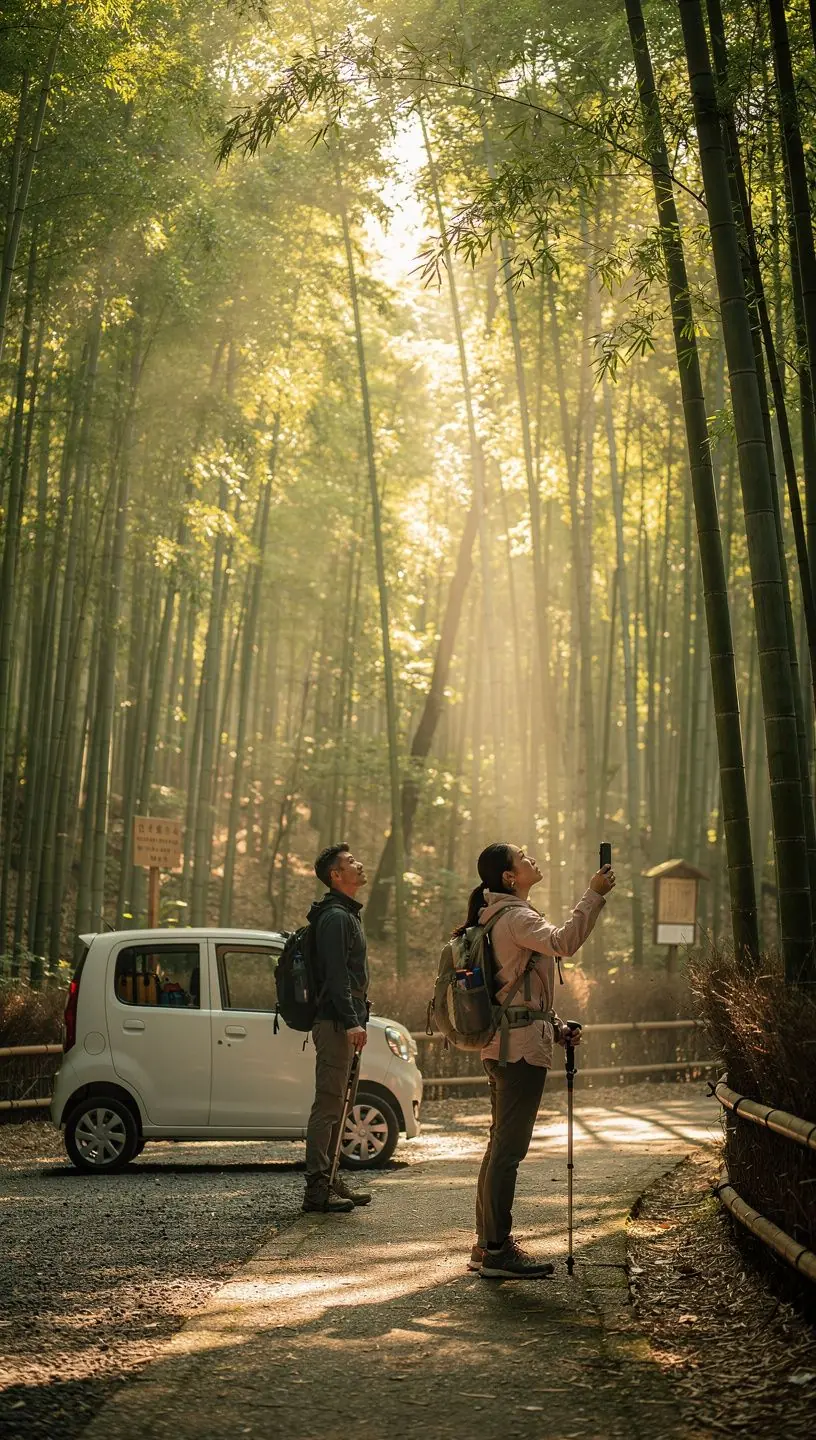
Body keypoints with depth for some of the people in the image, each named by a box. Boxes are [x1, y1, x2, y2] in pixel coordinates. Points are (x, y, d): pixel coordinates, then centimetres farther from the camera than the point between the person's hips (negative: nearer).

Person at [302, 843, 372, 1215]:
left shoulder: (346, 915, 21)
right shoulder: (335, 916, -12)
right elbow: (336, 974, -20)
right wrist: (351, 1021, -24)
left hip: (342, 1022, 11)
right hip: (335, 1022, -11)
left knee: (336, 1104, 14)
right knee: (328, 1104, -10)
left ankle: (331, 1181, 21)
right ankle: (317, 1187, -10)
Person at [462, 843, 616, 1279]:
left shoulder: (499, 919, 20)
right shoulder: (517, 918, -12)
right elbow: (563, 941, -32)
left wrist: (555, 1026, 17)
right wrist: (594, 894, -27)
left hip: (501, 1045, 11)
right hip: (521, 1046, -11)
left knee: (501, 1145, 14)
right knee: (509, 1148, -7)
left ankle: (486, 1245, 20)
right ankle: (497, 1250, -4)